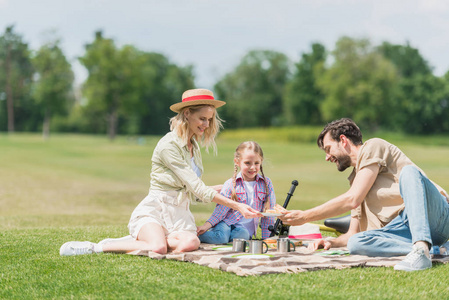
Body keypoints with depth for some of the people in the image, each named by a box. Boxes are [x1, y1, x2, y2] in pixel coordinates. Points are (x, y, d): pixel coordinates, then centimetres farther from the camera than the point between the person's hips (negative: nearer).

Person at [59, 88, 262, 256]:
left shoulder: (194, 146, 14)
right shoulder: (168, 145, -13)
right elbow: (198, 189, -17)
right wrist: (237, 206, -18)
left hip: (179, 213, 7)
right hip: (154, 210, -7)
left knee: (190, 243, -29)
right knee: (158, 248, -37)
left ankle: (136, 240, -8)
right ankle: (94, 248, -16)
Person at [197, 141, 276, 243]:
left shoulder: (266, 184, 2)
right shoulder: (230, 184, -3)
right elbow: (221, 210, -3)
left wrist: (266, 238, 5)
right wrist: (207, 225, -17)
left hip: (246, 228, 2)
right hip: (227, 223, -2)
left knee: (243, 235, -34)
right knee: (220, 237, -33)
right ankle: (197, 235, -5)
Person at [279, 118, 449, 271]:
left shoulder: (373, 147, 2)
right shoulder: (355, 179, 26)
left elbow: (352, 200, -10)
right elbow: (353, 233, 25)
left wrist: (304, 217, -6)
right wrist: (331, 243, 3)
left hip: (431, 212, -6)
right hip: (405, 230, 6)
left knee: (408, 172, -35)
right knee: (355, 243, -21)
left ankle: (421, 249, -48)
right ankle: (432, 249, -27)